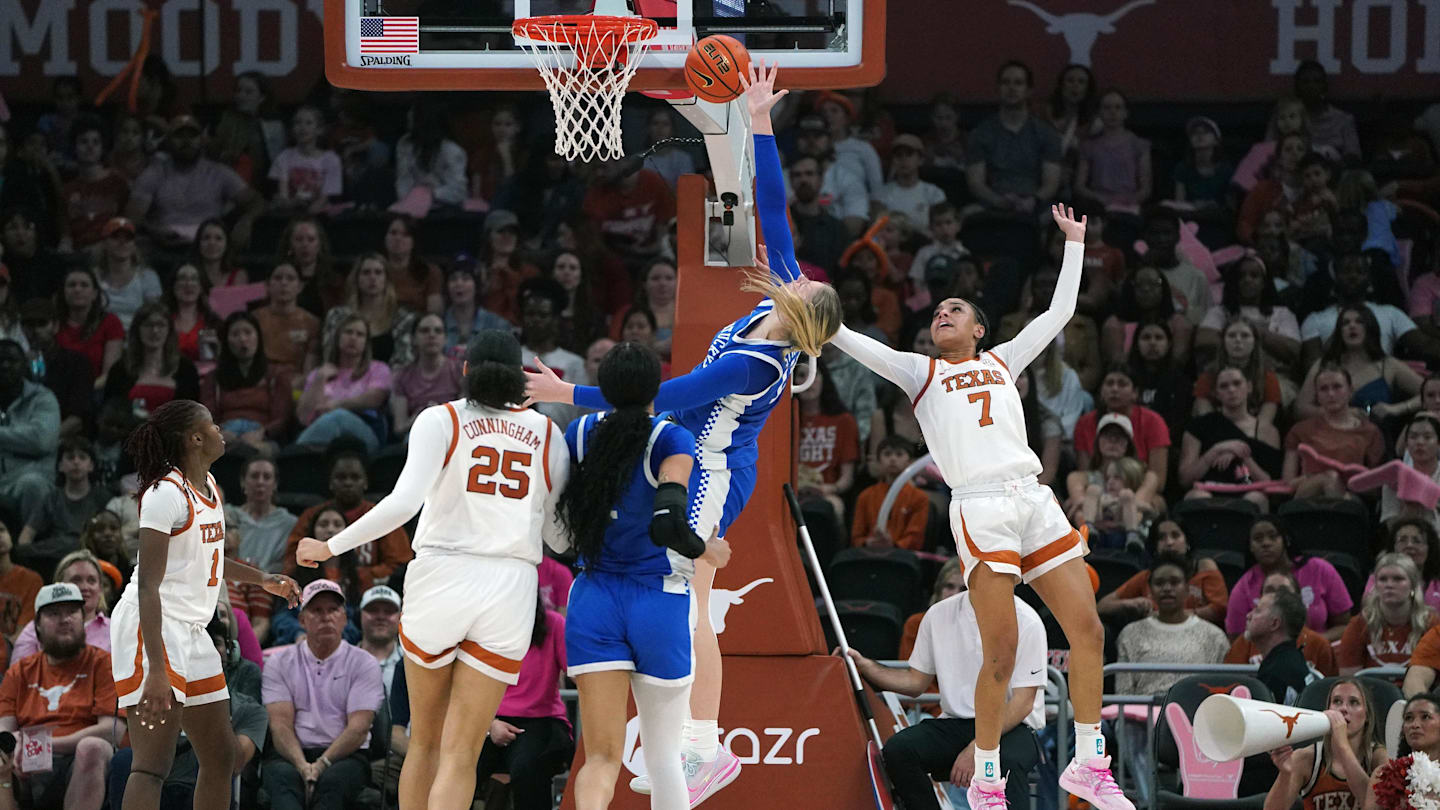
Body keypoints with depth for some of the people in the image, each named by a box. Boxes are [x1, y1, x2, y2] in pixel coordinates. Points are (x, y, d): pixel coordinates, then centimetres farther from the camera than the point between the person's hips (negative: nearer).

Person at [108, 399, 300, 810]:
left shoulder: (206, 484, 12)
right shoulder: (166, 494, -17)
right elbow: (148, 584, -23)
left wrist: (262, 579, 31)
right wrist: (156, 668, -30)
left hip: (191, 633, 10)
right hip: (153, 629, -10)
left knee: (219, 757, 14)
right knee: (154, 764, -19)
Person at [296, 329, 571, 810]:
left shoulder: (441, 421, 2)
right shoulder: (547, 434, 10)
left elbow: (404, 502, -11)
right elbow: (560, 536, 12)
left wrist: (331, 547, -4)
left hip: (441, 579, -1)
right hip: (511, 587, 1)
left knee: (425, 743, 16)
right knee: (460, 757, -2)